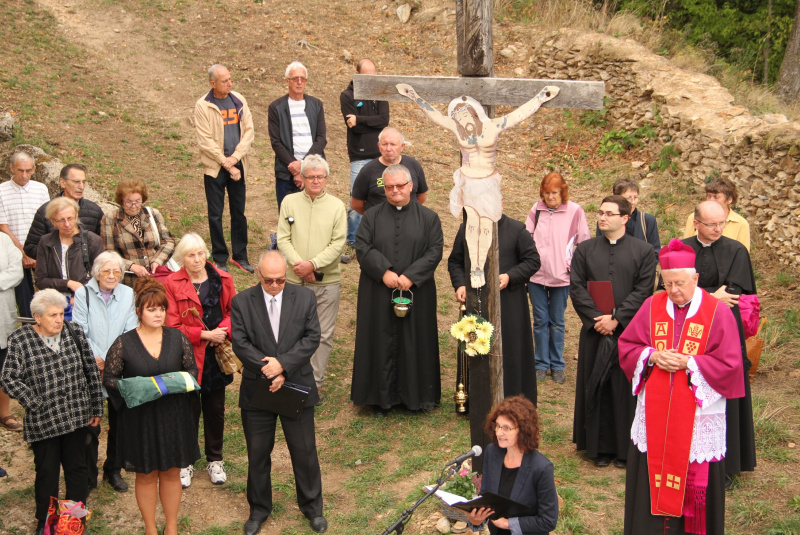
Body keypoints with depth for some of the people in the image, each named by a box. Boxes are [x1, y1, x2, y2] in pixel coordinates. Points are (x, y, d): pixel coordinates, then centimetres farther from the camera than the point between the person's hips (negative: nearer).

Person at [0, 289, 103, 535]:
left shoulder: (74, 332, 0)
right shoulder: (20, 341, -8)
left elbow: (91, 371, 5)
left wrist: (96, 408, 6)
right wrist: (36, 406, -12)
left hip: (75, 417, 2)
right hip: (43, 422, -2)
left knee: (77, 468, 11)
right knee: (47, 472, 10)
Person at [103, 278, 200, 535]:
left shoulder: (178, 338, 0)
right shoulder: (124, 343, -7)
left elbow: (192, 368, 7)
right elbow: (109, 378, -3)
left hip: (174, 416, 2)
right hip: (140, 417, -2)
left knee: (172, 472, 13)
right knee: (146, 474, 11)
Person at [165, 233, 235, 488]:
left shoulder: (222, 279, 2)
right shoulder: (172, 283, -7)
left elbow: (234, 311, 7)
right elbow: (173, 326, -10)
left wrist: (223, 331, -13)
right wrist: (205, 334, -18)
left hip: (217, 355, 3)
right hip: (189, 356, -3)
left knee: (215, 409, 14)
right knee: (189, 411, 5)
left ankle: (215, 460, 31)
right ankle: (185, 463, 23)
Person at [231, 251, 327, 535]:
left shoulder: (305, 297, -3)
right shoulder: (242, 302, -4)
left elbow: (312, 338, -8)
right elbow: (240, 344, -10)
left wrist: (283, 364, -20)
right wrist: (269, 371, -19)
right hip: (256, 390, 0)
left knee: (305, 452, 10)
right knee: (257, 454, 13)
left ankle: (312, 506, 30)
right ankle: (259, 509, 32)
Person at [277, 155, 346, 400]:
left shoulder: (336, 206, -1)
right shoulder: (290, 202, 2)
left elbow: (338, 243, -6)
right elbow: (283, 239, -1)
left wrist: (313, 264, -16)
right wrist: (299, 265, -14)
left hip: (328, 281, 0)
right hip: (295, 280, 1)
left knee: (323, 335, 6)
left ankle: (316, 382, 18)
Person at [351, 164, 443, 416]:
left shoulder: (428, 217, 4)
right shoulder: (372, 216, 6)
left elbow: (435, 251, -4)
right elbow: (363, 247, -4)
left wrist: (410, 276, -15)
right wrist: (384, 271, -17)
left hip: (417, 293, 0)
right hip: (378, 295, 0)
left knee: (414, 343, 6)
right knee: (382, 343, 5)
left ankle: (414, 396, 19)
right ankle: (381, 397, 16)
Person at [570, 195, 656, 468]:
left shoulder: (643, 251, 1)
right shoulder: (585, 249, 8)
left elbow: (643, 291, -6)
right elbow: (576, 287, 1)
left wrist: (616, 319, -14)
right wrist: (596, 317, -11)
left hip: (629, 331, -2)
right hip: (594, 331, 2)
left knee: (626, 389, 2)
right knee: (596, 388, 6)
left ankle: (625, 448, 14)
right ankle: (600, 447, 16)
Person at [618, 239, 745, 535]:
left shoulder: (717, 312, -7)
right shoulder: (652, 306, 3)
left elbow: (729, 364, -9)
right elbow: (626, 345, 6)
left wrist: (688, 362, -18)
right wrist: (652, 355, -12)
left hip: (698, 412, -3)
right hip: (654, 410, 3)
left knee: (695, 476, 4)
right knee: (652, 467, 9)